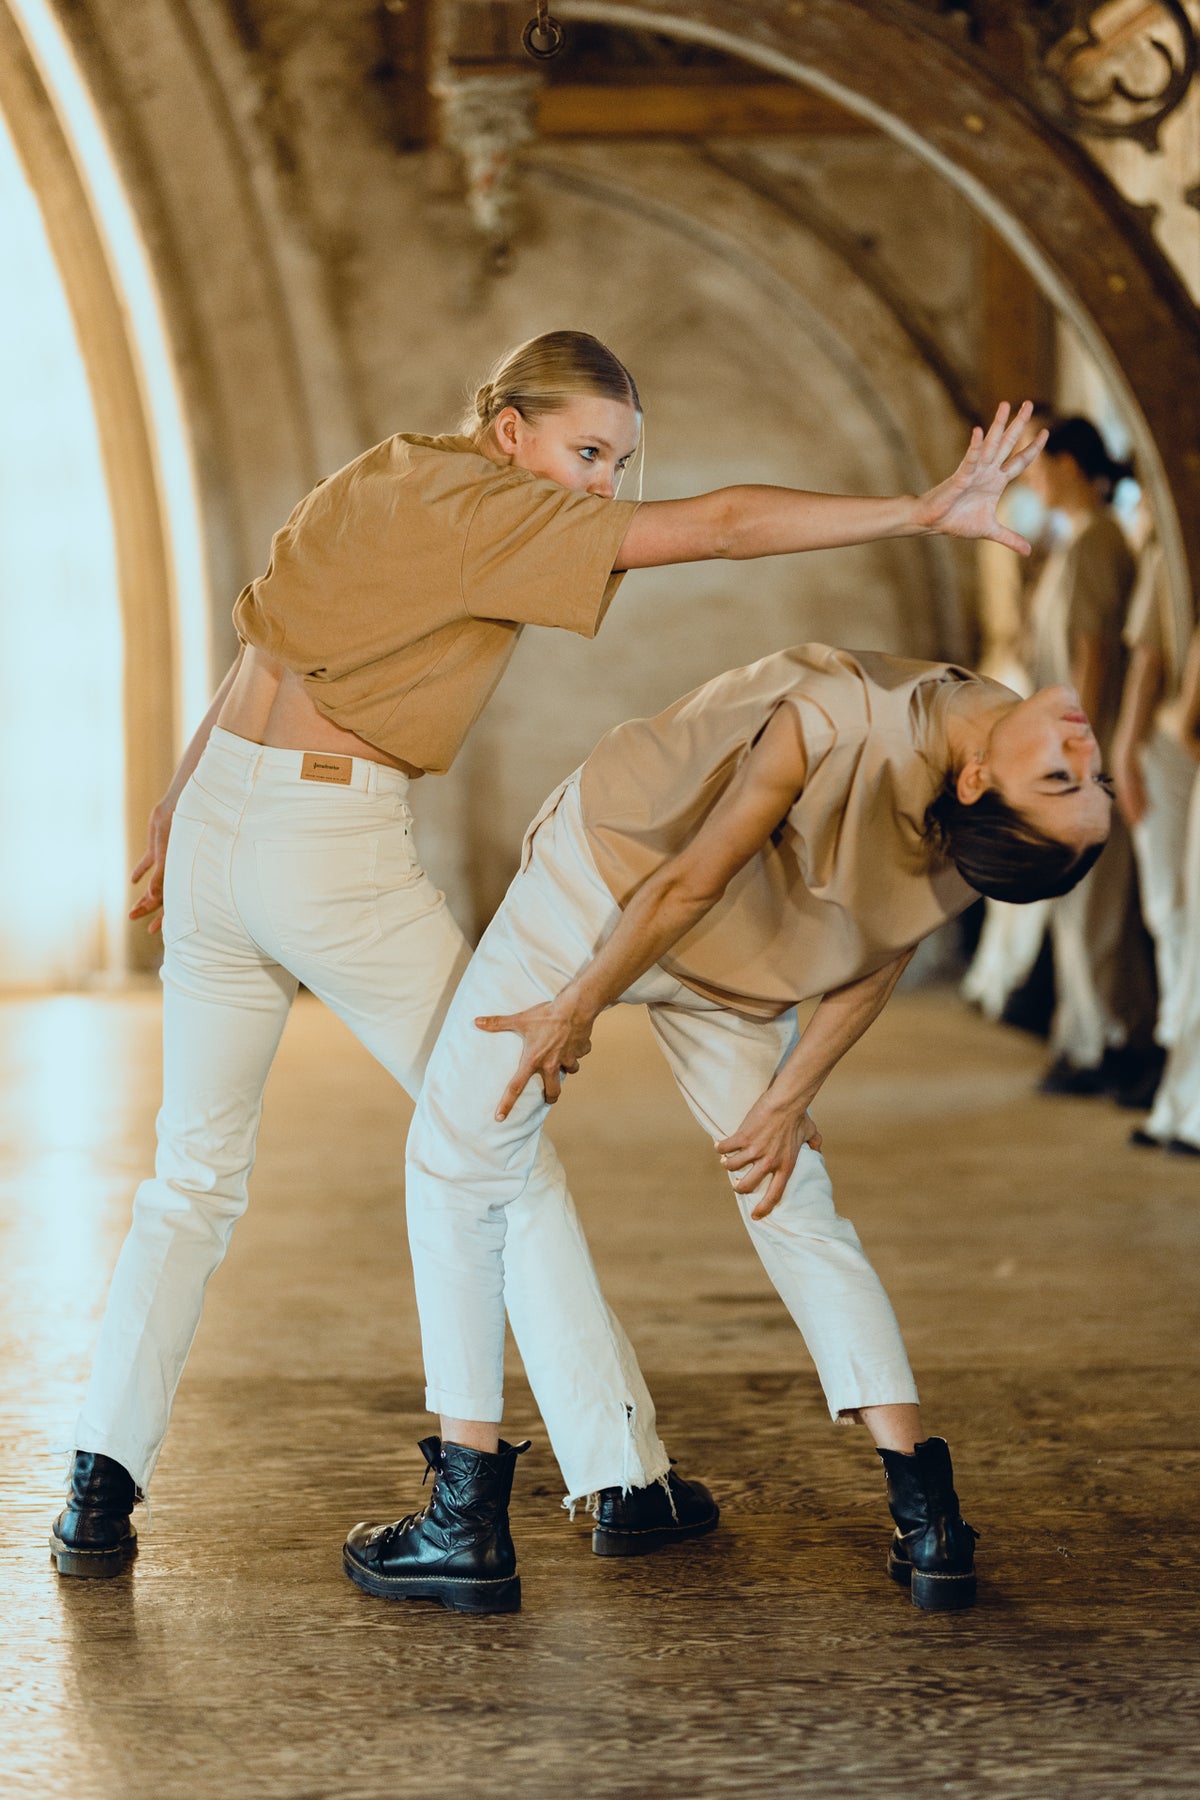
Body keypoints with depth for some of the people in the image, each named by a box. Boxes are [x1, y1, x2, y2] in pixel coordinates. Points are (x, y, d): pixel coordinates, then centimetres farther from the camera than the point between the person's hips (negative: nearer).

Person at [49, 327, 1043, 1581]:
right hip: (338, 854, -8)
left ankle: (100, 1480, 6)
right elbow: (720, 526, -19)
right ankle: (631, 1478, 9)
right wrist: (929, 511, -20)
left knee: (194, 1173, 13)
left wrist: (179, 804, 22)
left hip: (217, 823, 8)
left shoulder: (384, 479, 13)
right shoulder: (490, 513, -11)